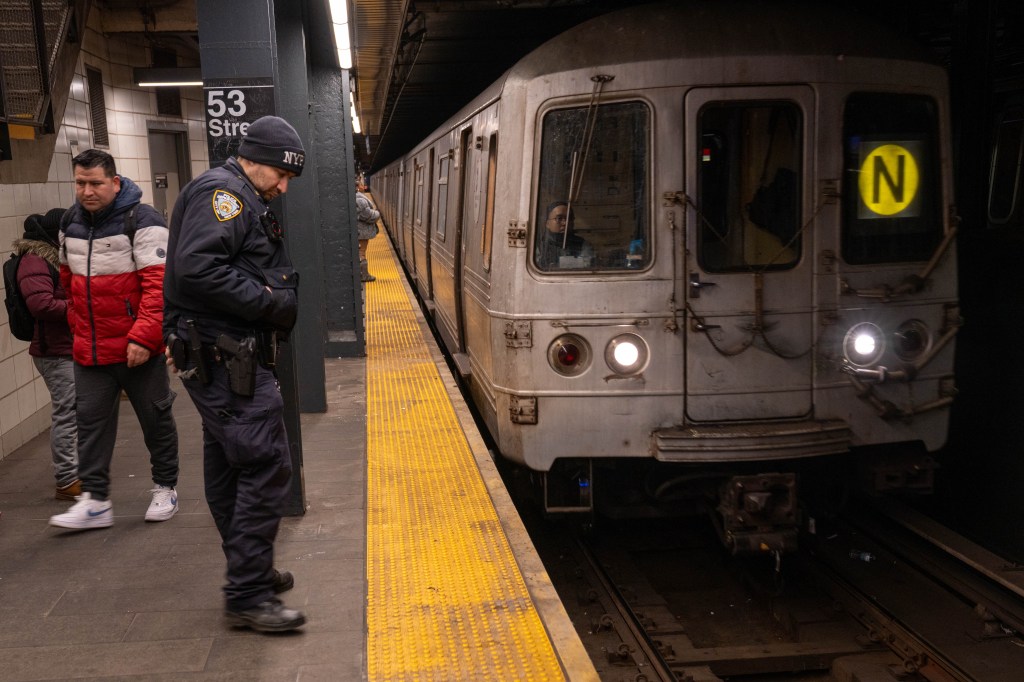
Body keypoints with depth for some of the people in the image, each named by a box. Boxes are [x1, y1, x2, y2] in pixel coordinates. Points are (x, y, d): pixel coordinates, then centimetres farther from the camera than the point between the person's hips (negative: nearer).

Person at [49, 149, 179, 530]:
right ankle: (95, 501, 12)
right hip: (89, 349, 6)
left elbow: (159, 284, -19)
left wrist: (143, 337, -23)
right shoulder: (70, 224, 9)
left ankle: (165, 488, 24)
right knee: (91, 421, 5)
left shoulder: (141, 221, -13)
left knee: (155, 419, 8)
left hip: (138, 348, -6)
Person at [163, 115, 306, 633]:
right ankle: (248, 597, -7)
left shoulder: (247, 203, 22)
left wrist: (279, 300, 3)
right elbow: (197, 268, -24)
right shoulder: (222, 193, -11)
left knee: (230, 470, 17)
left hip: (232, 361, 11)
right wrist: (272, 303, -18)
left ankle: (250, 574, 29)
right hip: (226, 362, -11)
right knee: (266, 468, -11)